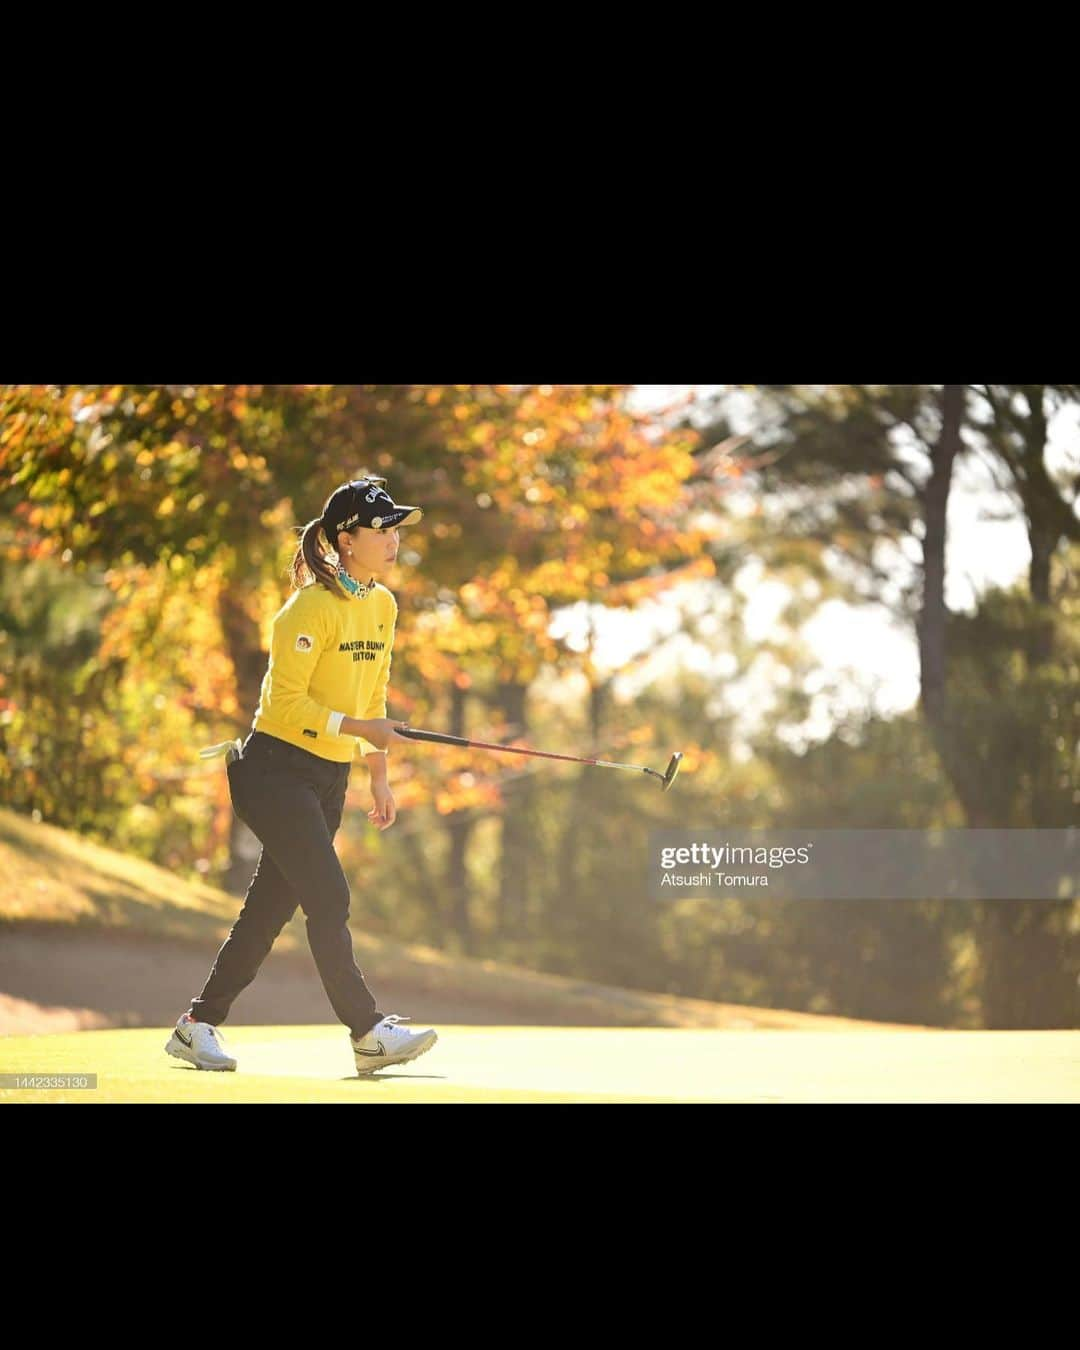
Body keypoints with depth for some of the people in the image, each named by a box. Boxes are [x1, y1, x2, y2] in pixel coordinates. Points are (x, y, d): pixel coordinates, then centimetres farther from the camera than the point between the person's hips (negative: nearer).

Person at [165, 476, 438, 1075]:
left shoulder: (383, 606, 10)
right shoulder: (313, 607, -16)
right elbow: (286, 701, -18)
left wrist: (379, 779, 15)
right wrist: (358, 728, -25)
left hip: (329, 777, 8)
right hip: (275, 770, -8)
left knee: (272, 905, 9)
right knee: (328, 898, -12)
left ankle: (199, 1025, 18)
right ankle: (368, 1032, -8)